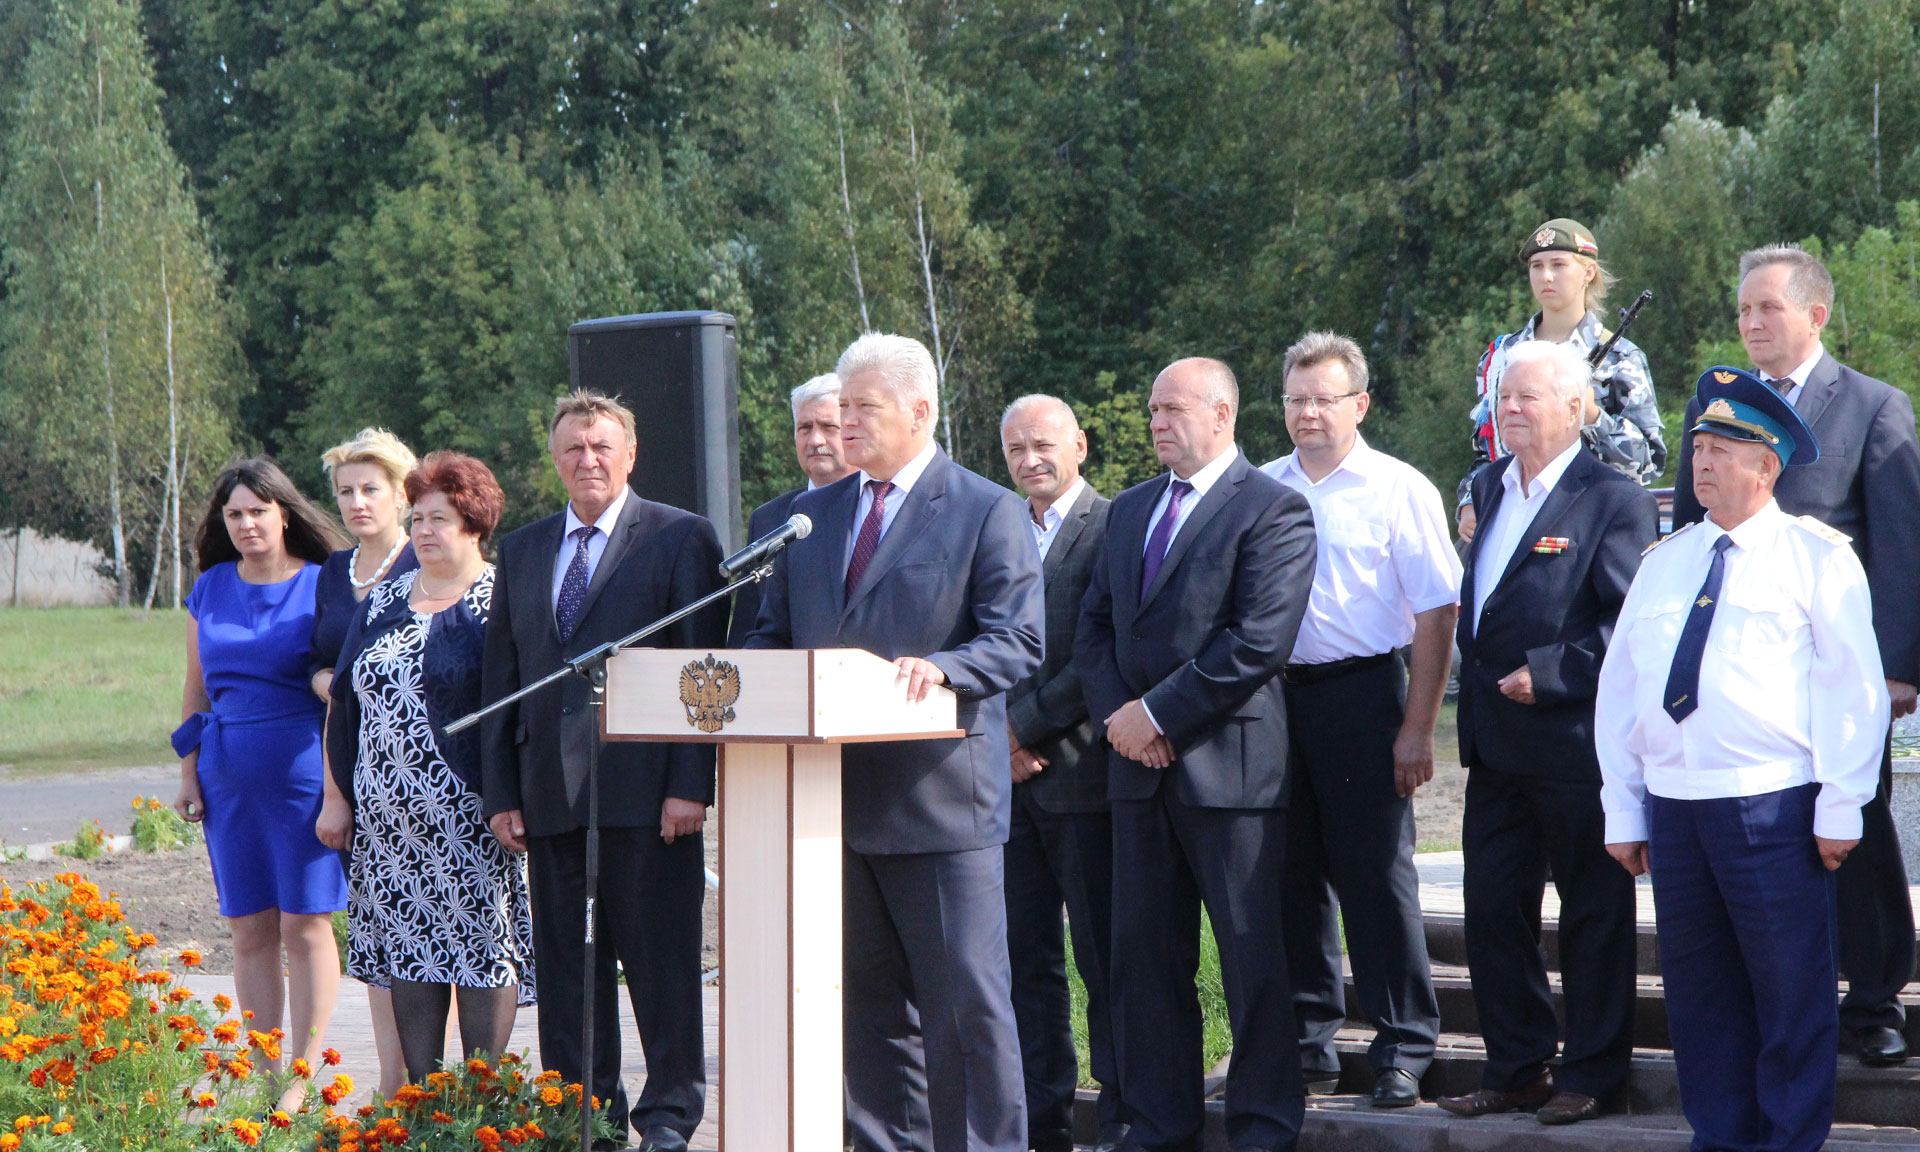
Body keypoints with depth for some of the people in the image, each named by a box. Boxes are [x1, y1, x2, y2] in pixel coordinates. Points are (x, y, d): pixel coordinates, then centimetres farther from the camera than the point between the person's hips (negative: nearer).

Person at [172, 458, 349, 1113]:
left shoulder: (322, 586, -2)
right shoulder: (209, 590, 11)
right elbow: (196, 690, 17)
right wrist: (189, 775, 12)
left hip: (302, 771, -4)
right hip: (230, 780, 4)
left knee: (305, 925, -2)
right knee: (249, 931, 5)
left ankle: (304, 1079, 3)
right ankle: (265, 1077, 11)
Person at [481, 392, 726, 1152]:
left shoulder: (681, 539, 1)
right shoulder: (522, 551, 16)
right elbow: (500, 678, 15)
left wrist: (691, 783, -11)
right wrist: (500, 794, 8)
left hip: (645, 792, -4)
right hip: (551, 795, 5)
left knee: (660, 958, -1)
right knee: (565, 967, 7)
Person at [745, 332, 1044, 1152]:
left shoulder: (987, 512, -1)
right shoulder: (812, 516, 16)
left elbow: (1018, 640, -9)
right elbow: (773, 633, 20)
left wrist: (942, 668, -27)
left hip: (941, 799, -6)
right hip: (836, 798, 6)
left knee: (965, 999, -5)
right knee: (868, 1001, 11)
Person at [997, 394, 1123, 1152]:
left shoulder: (1113, 530, -5)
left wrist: (1026, 723, -13)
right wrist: (993, 738, 0)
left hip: (1082, 770, -6)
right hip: (1009, 775, 6)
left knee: (1104, 960, -2)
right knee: (1027, 960, 9)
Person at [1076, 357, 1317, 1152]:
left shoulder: (1273, 510, -6)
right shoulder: (1130, 511, 18)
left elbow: (1260, 640, -15)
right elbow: (1094, 627, 17)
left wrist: (1157, 713, -14)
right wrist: (1115, 714, -2)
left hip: (1229, 760, -7)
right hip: (1140, 763, 7)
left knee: (1253, 958, -2)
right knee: (1144, 952, 9)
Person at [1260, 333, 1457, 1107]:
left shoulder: (1398, 490, -3)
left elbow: (1437, 611, -6)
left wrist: (1418, 728, -11)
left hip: (1361, 694, -4)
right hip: (1275, 692, 4)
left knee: (1376, 875, -3)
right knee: (1294, 873, 9)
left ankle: (1402, 1049, 5)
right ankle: (1309, 1039, 20)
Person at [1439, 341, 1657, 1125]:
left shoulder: (1612, 500, -9)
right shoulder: (1488, 487, 14)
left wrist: (1550, 675, -18)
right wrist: (1477, 692, 11)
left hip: (1575, 734, -7)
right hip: (1496, 742, 7)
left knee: (1592, 912, 4)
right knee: (1493, 906, 9)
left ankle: (1590, 1075, 13)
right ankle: (1515, 1068, 20)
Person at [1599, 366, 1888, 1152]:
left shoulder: (1816, 557, 1)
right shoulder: (1664, 562, 15)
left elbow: (1852, 687, -3)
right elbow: (1620, 687, 15)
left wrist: (1841, 807, -9)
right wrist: (1623, 809, 9)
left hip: (1774, 809, -5)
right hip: (1673, 806, 5)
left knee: (1791, 989, -2)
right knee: (1696, 986, 9)